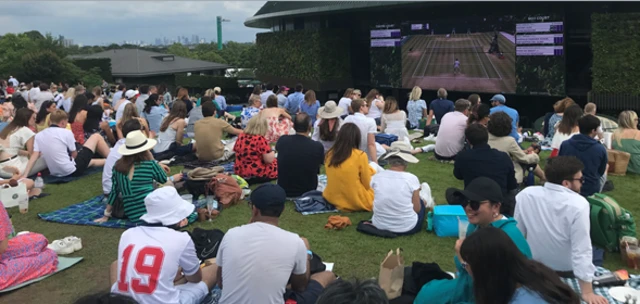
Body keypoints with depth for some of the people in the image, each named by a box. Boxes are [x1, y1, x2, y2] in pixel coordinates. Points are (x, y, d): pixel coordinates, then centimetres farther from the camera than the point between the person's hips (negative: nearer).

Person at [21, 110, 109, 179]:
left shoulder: (39, 135, 2)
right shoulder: (66, 132, -11)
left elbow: (34, 157, -7)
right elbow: (75, 155, -2)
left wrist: (24, 176, -8)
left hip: (56, 173, 6)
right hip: (73, 170, -6)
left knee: (91, 161, 33)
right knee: (96, 137, 9)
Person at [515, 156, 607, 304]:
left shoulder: (525, 195, -18)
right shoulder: (578, 204, -28)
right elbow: (582, 250, -28)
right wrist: (587, 292, -21)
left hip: (534, 267, 3)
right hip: (566, 271, -3)